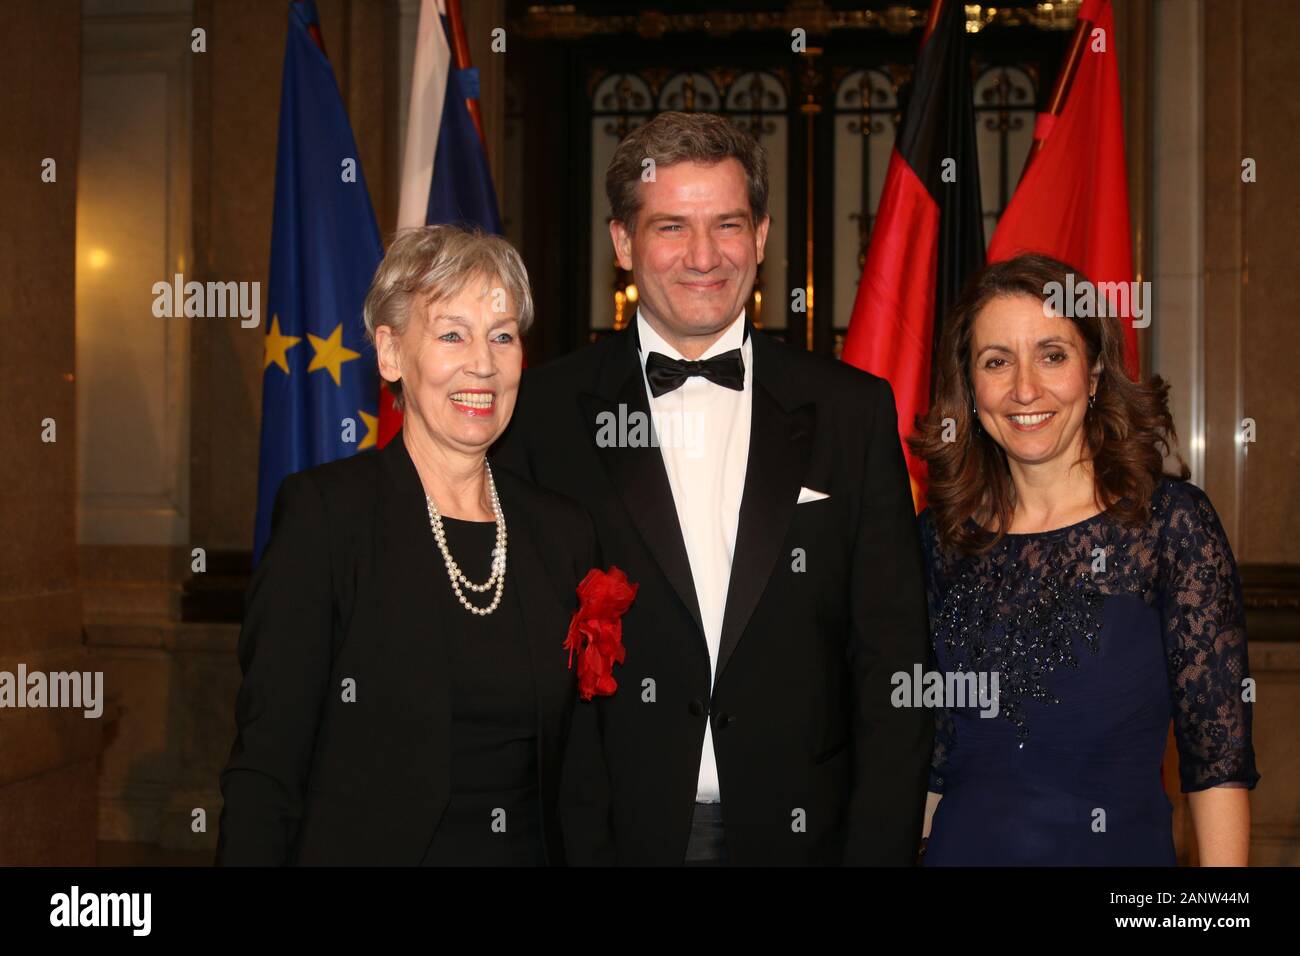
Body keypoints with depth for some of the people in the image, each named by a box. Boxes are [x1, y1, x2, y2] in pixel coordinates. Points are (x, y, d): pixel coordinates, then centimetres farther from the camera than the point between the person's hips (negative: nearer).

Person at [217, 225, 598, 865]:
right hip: (367, 847, -4)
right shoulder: (323, 510, -10)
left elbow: (575, 770, 8)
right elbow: (264, 768, -13)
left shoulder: (564, 532, 3)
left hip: (530, 849, 4)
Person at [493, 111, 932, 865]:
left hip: (800, 833, 1)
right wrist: (577, 844, -10)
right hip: (612, 836, -1)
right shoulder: (546, 413, -3)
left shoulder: (854, 412, 1)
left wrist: (878, 849, -7)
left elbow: (892, 661, 0)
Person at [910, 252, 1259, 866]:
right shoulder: (940, 536, 0)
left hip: (1118, 846, -2)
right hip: (962, 845, 3)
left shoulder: (1171, 521, -9)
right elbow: (929, 743, 5)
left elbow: (1218, 752, -10)